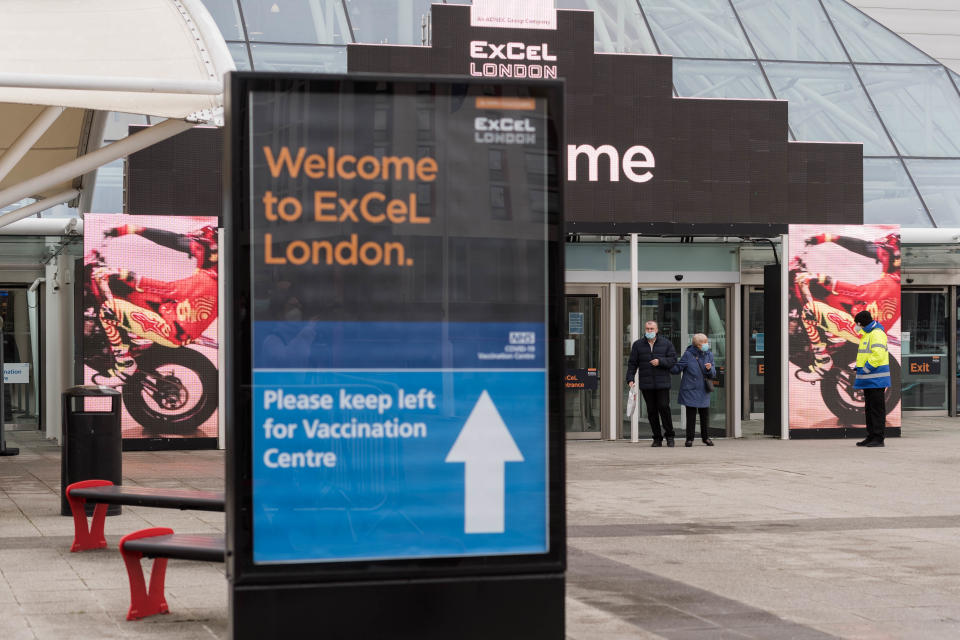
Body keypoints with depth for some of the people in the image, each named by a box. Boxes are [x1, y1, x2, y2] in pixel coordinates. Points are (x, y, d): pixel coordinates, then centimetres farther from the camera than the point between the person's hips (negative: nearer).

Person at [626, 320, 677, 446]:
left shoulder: (666, 344, 5)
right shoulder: (638, 345, 8)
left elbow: (673, 360, 0)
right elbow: (632, 363, 6)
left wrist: (660, 361, -15)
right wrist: (630, 379, -5)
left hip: (662, 383, -2)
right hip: (646, 384, 2)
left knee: (664, 407, -9)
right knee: (651, 411, 3)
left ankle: (669, 435, 5)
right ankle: (657, 438, 10)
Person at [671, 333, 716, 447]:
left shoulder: (709, 355, 5)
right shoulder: (688, 355, -6)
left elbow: (713, 374, 6)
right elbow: (677, 368, 0)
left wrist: (709, 369, -15)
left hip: (703, 390, 3)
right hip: (690, 390, -3)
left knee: (705, 414, 7)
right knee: (691, 414, -2)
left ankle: (705, 437, 22)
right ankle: (689, 438, 7)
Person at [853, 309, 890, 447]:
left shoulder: (877, 334, -14)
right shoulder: (866, 334, 19)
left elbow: (878, 354, -25)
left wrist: (866, 369, -20)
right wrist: (859, 366, 14)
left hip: (876, 379, -10)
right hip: (868, 379, 10)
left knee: (877, 408, -7)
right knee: (869, 408, 13)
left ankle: (878, 438, -5)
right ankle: (871, 437, 19)